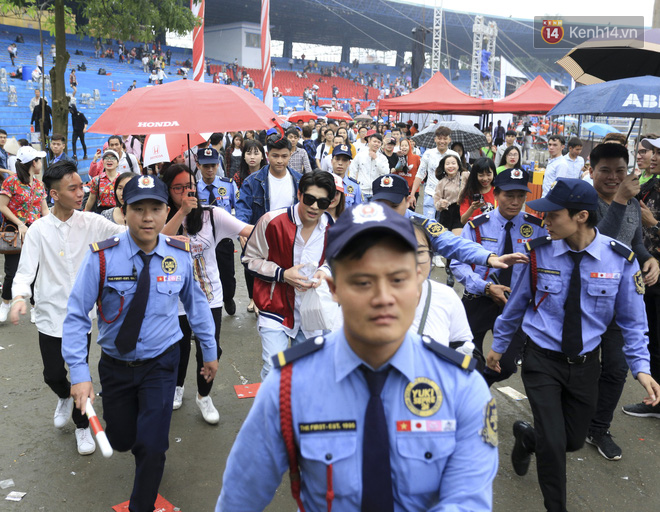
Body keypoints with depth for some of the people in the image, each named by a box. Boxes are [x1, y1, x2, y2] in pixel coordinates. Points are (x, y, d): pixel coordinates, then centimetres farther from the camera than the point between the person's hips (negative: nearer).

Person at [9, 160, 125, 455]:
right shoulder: (39, 229, -8)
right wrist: (19, 297, -30)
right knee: (53, 374, 10)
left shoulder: (91, 223, -5)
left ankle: (82, 426, 30)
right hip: (50, 315, 0)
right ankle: (65, 398, 46)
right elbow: (25, 272, -10)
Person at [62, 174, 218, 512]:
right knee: (120, 439, 16)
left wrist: (209, 351, 10)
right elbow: (76, 315, -14)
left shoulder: (180, 255, -11)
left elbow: (196, 304, 3)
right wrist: (79, 373, -20)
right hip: (115, 366, 1)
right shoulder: (101, 257, -19)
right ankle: (144, 449, 54)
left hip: (161, 364, 0)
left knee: (152, 446, -5)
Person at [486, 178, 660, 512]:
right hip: (542, 360, -2)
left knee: (574, 441, 14)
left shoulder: (620, 258, -12)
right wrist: (498, 345, 12)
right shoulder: (538, 252, -14)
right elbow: (516, 305, 2)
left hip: (585, 364, 2)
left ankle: (527, 435, 47)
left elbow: (631, 319, 0)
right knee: (553, 443, -7)